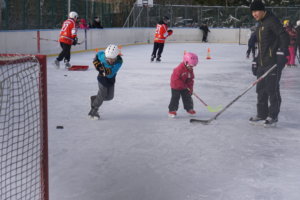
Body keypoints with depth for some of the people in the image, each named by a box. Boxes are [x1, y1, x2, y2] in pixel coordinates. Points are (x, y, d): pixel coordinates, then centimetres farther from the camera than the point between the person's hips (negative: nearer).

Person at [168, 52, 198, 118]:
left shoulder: (190, 70, -3)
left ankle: (189, 108, 23)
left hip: (184, 87, 7)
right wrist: (184, 85, -23)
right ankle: (172, 110, 3)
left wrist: (190, 88, -5)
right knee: (175, 98, -5)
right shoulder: (180, 68, -29)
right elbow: (175, 79, -29)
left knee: (187, 97, 9)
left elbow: (190, 80, 4)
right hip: (176, 87, -7)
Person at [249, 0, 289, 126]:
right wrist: (256, 62, 22)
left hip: (273, 62, -9)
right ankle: (262, 115, 20)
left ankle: (273, 117, 4)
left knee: (272, 89, -5)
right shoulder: (260, 25, 20)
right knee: (261, 90, 11)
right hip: (262, 63, 9)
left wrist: (281, 54, -27)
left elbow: (284, 36, -19)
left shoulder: (272, 21, -9)